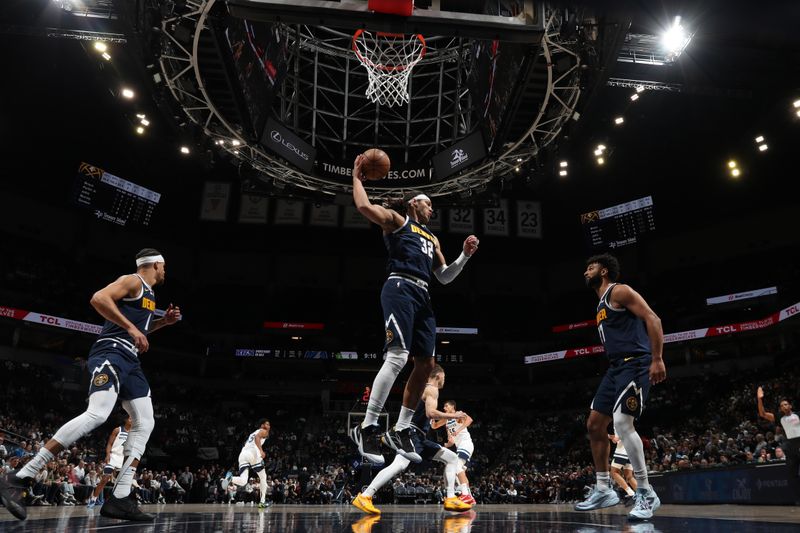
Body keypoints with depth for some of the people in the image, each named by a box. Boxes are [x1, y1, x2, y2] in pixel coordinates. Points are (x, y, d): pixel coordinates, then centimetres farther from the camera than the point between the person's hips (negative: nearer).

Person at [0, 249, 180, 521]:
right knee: (97, 414, -28)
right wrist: (131, 328, -21)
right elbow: (98, 298, -19)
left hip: (129, 360, 10)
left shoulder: (149, 293, 26)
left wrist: (163, 321, 23)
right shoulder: (132, 281, -2)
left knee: (145, 423, 0)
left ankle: (120, 499, -3)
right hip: (110, 353, -10)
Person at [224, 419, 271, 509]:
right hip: (252, 453, -6)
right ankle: (262, 501, 11)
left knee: (242, 482, -5)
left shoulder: (253, 433, 37)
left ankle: (230, 478, -34)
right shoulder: (263, 431, 13)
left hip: (242, 454, 6)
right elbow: (257, 437, -9)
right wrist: (261, 450, -21)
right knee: (263, 477, 13)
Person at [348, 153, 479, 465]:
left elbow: (445, 277, 30)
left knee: (426, 364, 2)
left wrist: (465, 255, 17)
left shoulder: (431, 238, 33)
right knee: (397, 356, -22)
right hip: (401, 289, -8)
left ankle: (400, 430, 12)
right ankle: (367, 428, -16)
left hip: (422, 296, 8)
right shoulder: (396, 220, 12)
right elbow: (364, 206, -6)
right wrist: (357, 177, 7)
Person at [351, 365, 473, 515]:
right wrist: (453, 415, -11)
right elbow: (430, 412, -20)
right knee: (400, 464, -30)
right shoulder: (431, 389, -4)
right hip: (412, 433, -11)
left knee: (452, 458, 11)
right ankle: (364, 497, -32)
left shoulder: (423, 389, 26)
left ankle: (450, 499, 4)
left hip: (419, 438, 11)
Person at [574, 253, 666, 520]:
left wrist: (657, 359, -22)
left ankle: (646, 493, -10)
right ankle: (603, 490, 15)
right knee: (594, 424, 8)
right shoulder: (601, 305, 23)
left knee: (622, 423, -21)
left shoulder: (619, 291, -4)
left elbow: (652, 318, -14)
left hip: (634, 363, -10)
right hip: (616, 367, 10)